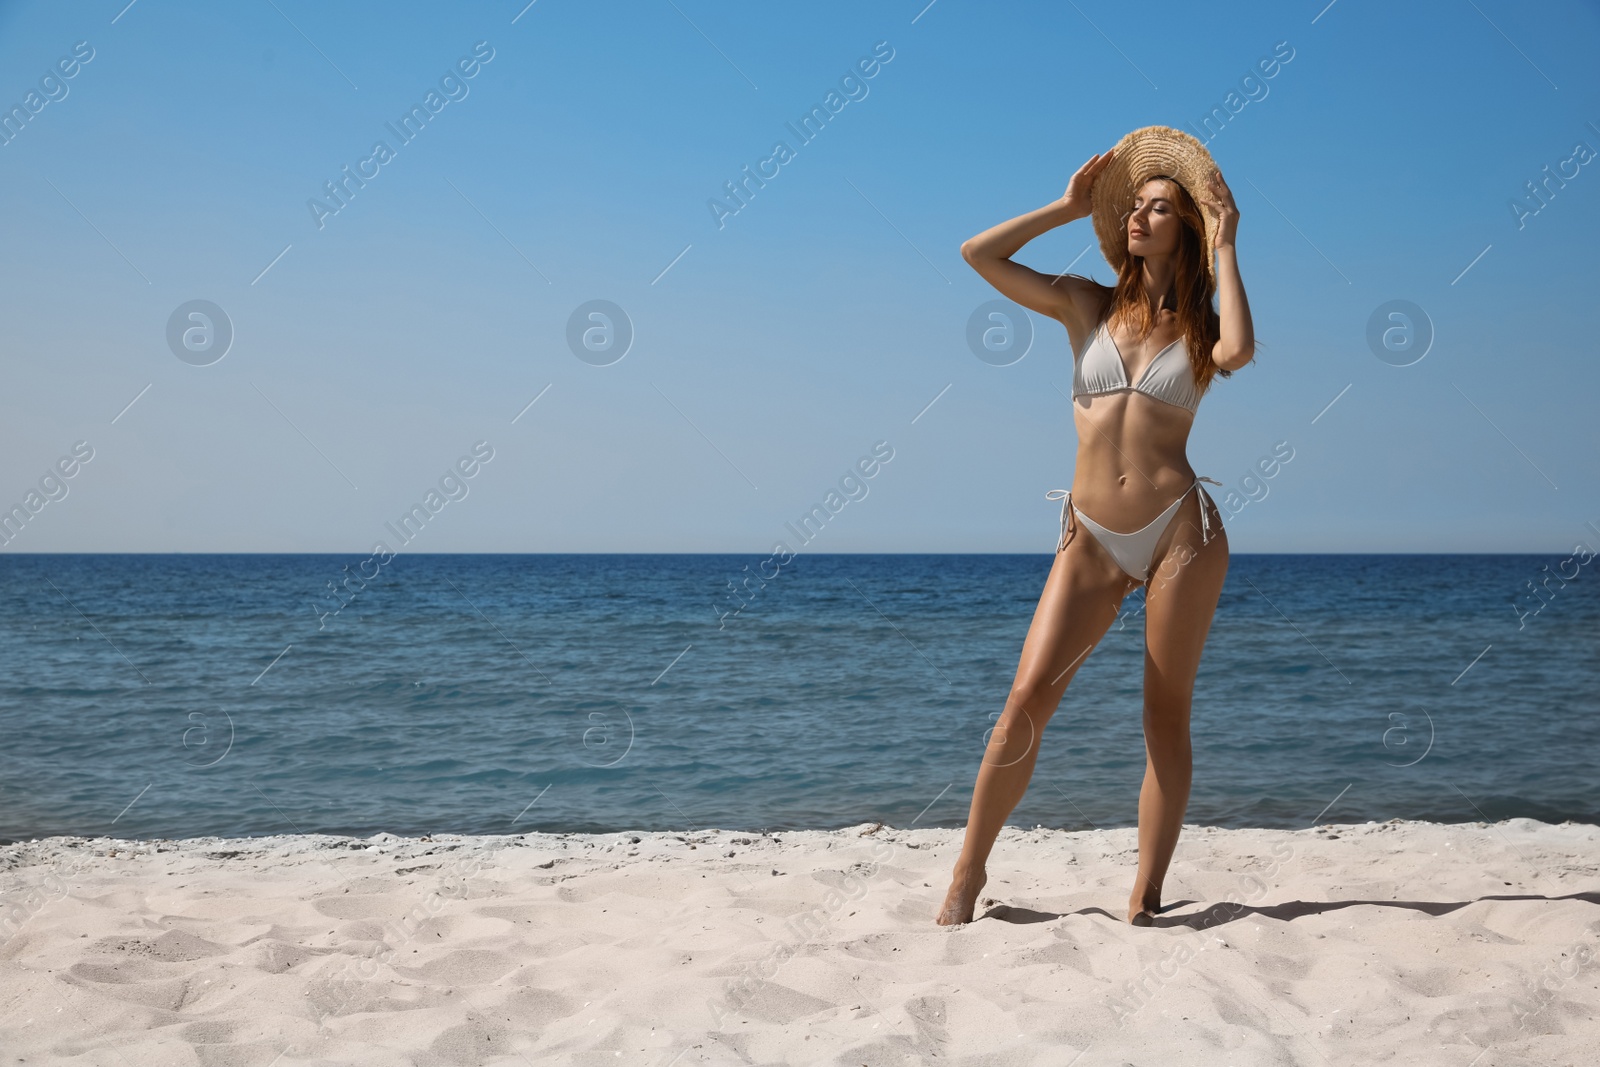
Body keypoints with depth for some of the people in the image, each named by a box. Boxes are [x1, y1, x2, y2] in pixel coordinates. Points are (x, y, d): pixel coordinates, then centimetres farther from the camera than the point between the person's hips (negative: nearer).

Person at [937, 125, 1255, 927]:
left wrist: (1224, 249, -7)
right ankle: (968, 870, 3)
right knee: (1027, 697, -8)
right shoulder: (1085, 305, 12)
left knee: (1166, 715, 1)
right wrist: (1067, 208, 10)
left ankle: (1144, 900, 6)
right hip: (1092, 540, 2)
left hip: (1180, 530, -1)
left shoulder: (1199, 326, 8)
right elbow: (978, 254, 6)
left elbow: (1239, 352, -18)